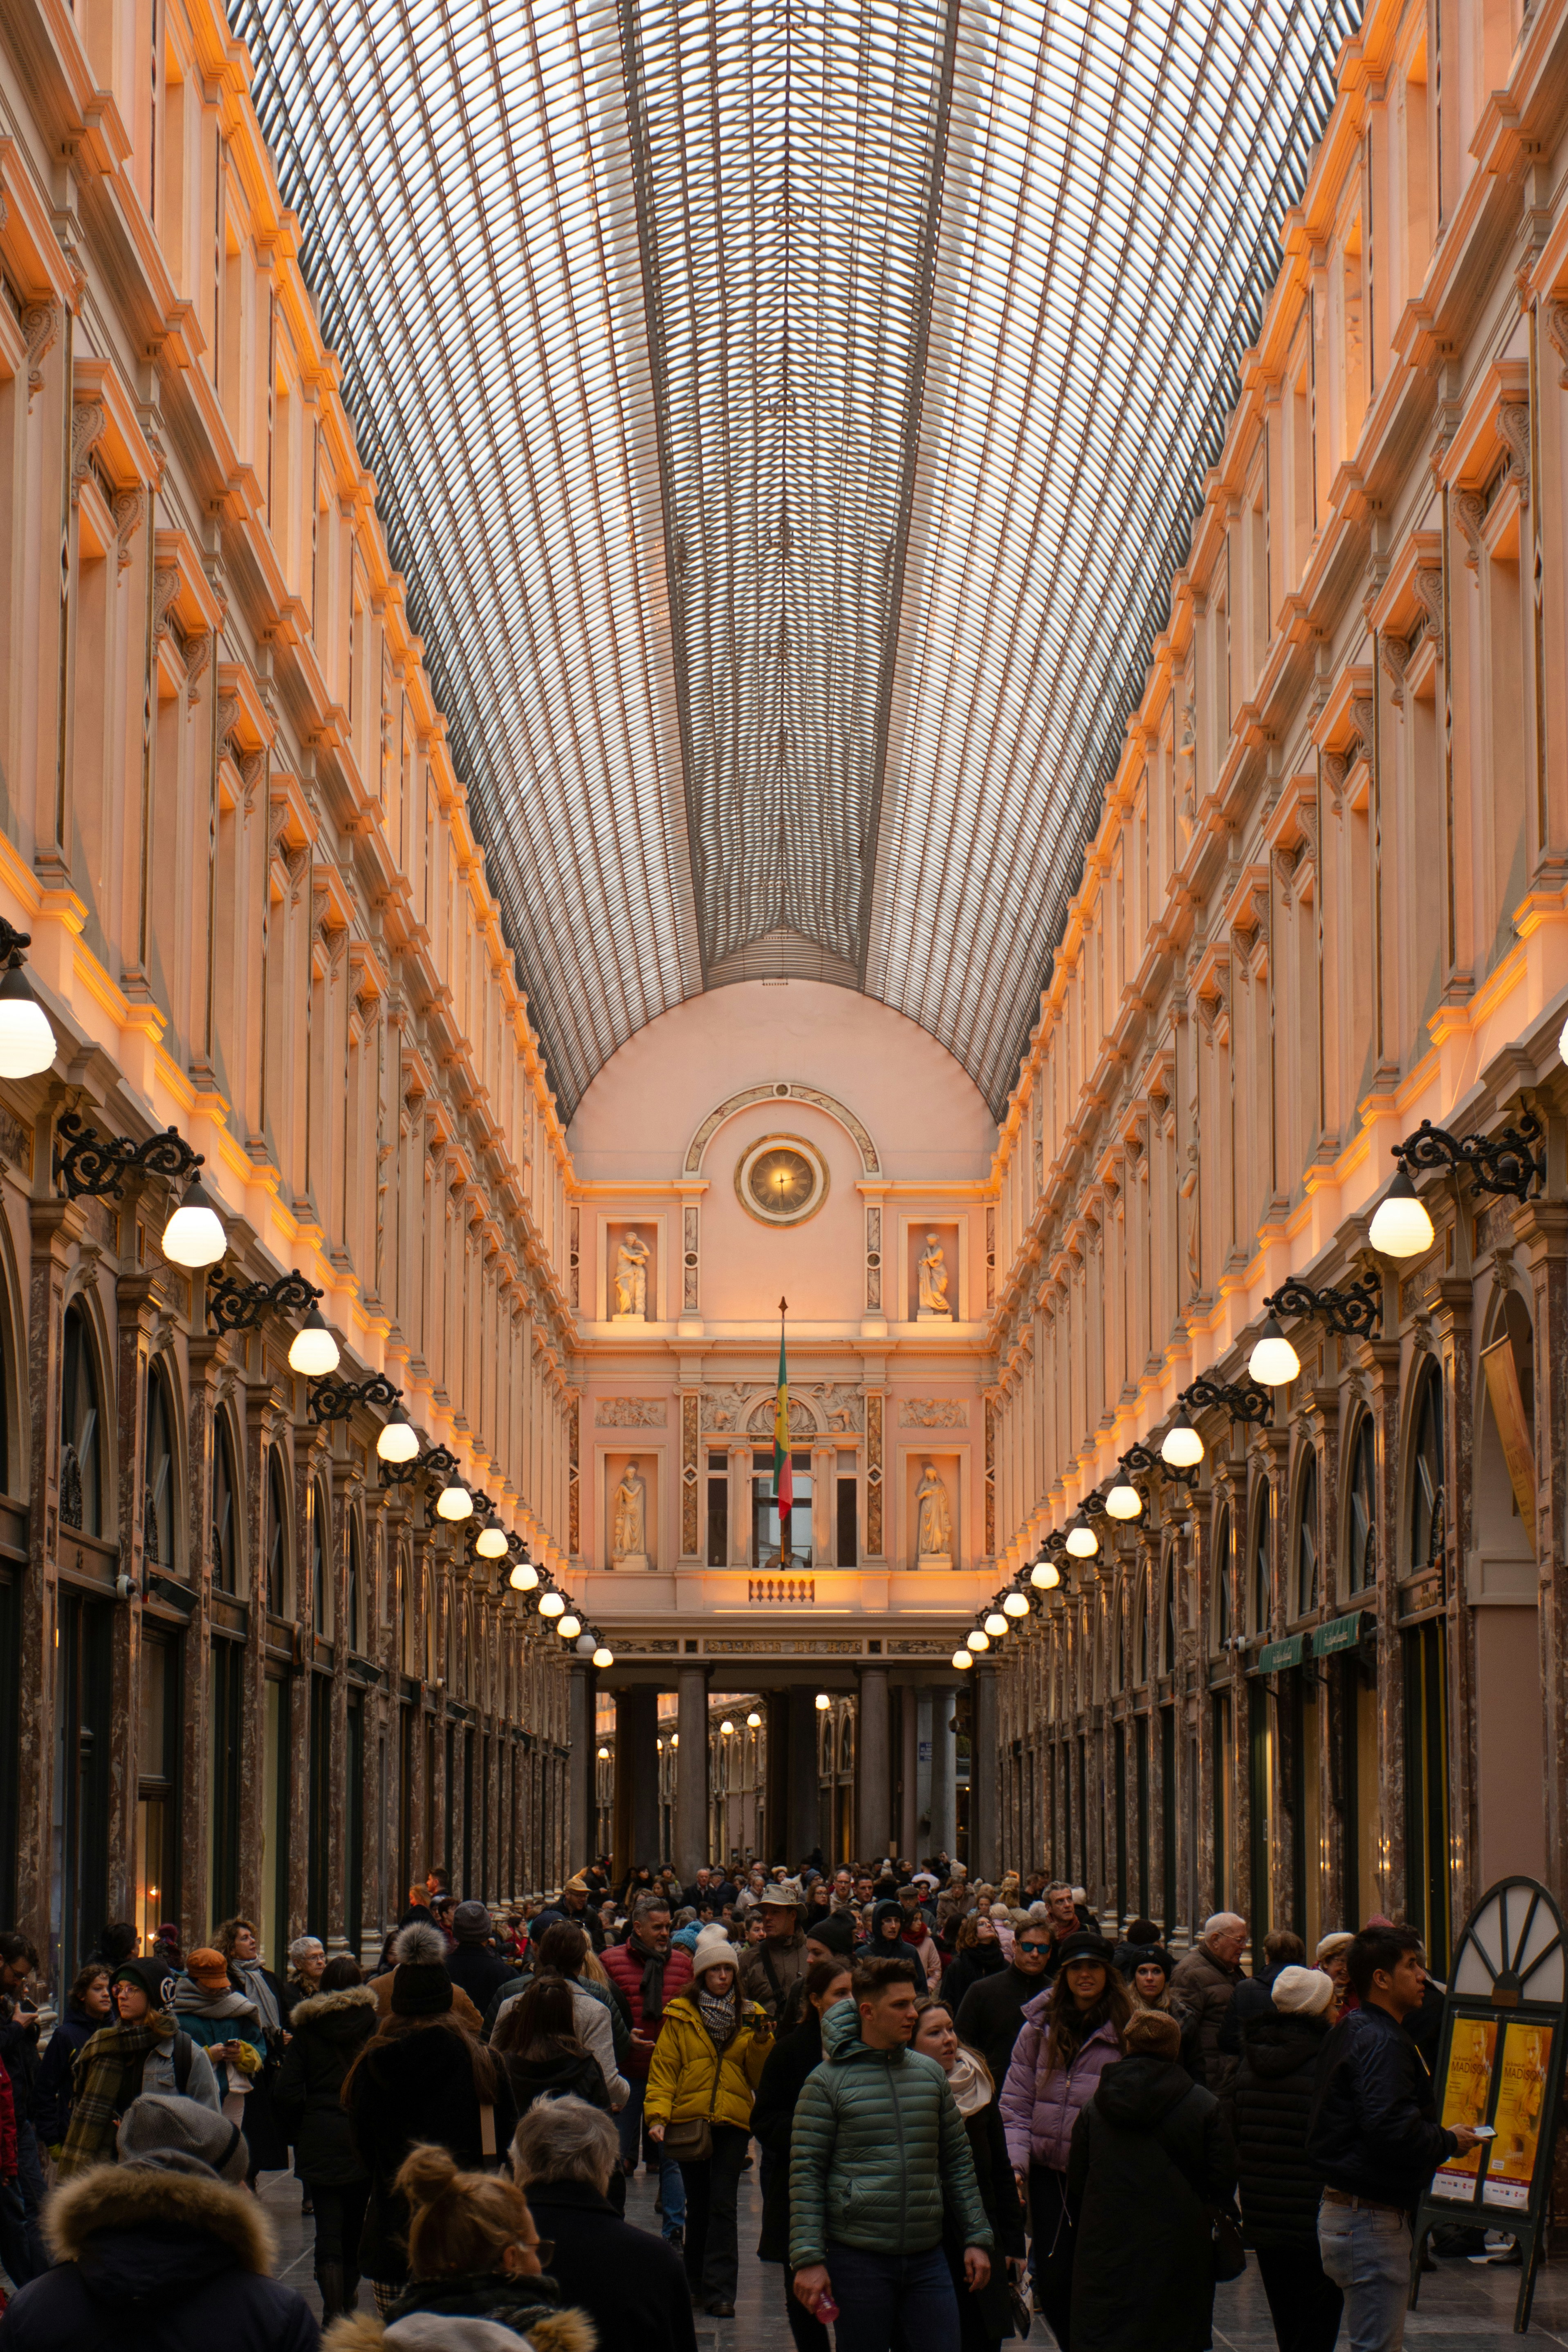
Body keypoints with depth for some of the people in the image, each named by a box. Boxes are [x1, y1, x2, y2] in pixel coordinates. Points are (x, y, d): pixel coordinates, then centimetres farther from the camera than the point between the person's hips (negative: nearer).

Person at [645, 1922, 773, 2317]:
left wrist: (762, 2044, -9)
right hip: (689, 2121, 0)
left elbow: (760, 2076, 8)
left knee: (722, 2205, -8)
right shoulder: (679, 2016, 4)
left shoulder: (751, 2016, 9)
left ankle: (720, 2291, -9)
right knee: (698, 2205, 9)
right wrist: (657, 2115, -10)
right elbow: (664, 2067, 1)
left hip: (733, 2121, 0)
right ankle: (699, 2285, 20)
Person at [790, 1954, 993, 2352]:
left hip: (927, 2259, 4)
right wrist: (808, 2259, -11)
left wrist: (976, 2238, 10)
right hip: (857, 2259, -4)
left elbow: (957, 2162, 15)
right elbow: (806, 2174, -5)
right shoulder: (827, 2081, -4)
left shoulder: (930, 2074, 10)